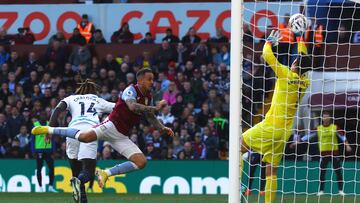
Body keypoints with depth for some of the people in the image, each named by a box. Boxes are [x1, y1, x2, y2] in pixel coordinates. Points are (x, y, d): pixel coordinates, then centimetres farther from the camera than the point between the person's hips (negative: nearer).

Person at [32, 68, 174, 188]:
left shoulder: (148, 97, 16)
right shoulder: (131, 90, -8)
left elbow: (150, 117, 29)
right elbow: (132, 106, -28)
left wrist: (162, 128, 14)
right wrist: (155, 108, -28)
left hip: (122, 137, 7)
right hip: (112, 126, -7)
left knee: (141, 162, -8)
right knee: (84, 137, -31)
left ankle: (106, 173, 0)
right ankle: (49, 130, -10)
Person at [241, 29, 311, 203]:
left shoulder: (287, 75, -12)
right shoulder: (304, 82, 5)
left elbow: (267, 55, -10)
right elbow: (304, 59, 23)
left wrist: (270, 42, 9)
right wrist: (300, 38, 27)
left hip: (270, 127, -6)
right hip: (285, 132, 6)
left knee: (238, 147, 7)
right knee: (271, 170, 8)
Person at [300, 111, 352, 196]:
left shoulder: (335, 127, 0)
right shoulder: (318, 129, 3)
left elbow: (342, 136, -4)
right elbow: (309, 136, 2)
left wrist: (347, 145, -18)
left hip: (334, 152, -1)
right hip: (323, 153, 1)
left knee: (338, 171, 0)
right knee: (322, 172, 1)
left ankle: (341, 190, 7)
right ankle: (321, 190, 9)